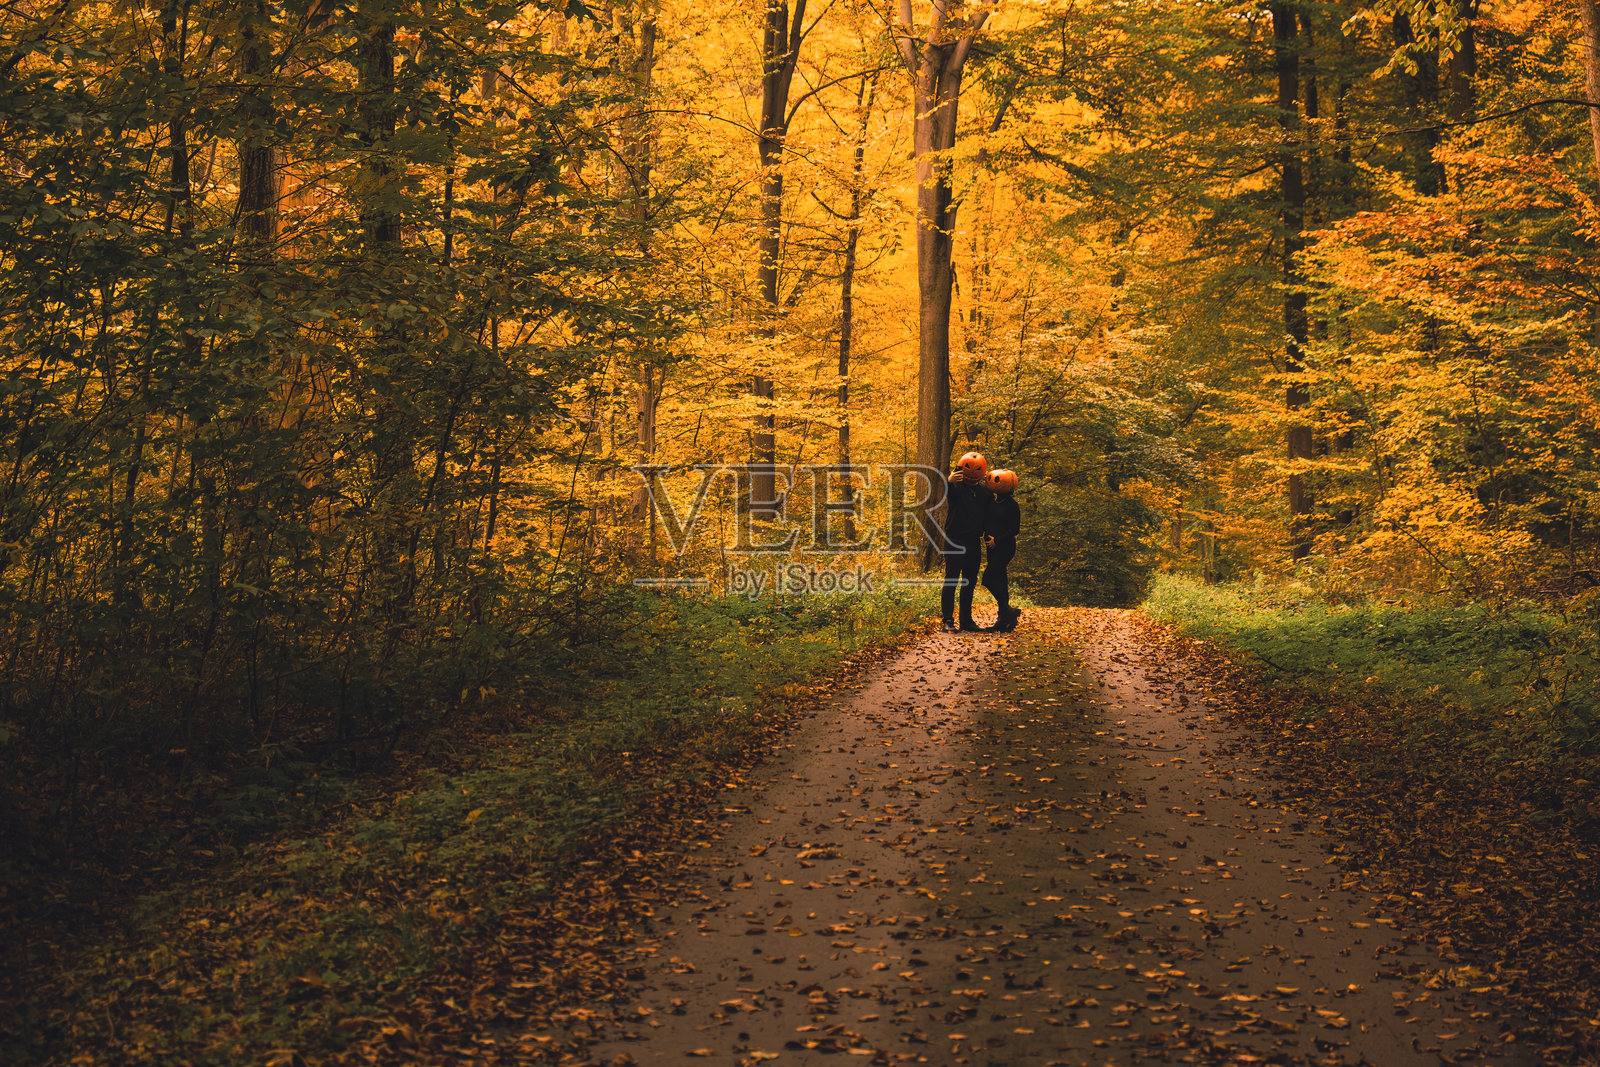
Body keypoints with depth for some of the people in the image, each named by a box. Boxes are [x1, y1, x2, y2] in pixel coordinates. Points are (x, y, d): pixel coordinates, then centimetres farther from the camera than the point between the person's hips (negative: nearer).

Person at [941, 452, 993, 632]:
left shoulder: (985, 491, 10)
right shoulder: (957, 486, -6)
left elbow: (988, 516, 17)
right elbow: (949, 493, -31)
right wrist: (950, 481, -53)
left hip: (974, 543, 5)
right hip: (954, 542, -5)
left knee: (970, 583, 10)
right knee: (951, 582, -6)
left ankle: (966, 620, 17)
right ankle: (948, 620, -3)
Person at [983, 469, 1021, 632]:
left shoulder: (1012, 505, -12)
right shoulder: (995, 502, 13)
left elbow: (1015, 529, -14)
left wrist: (997, 541, -17)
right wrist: (988, 537, 8)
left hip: (1005, 547, -9)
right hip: (993, 547, 9)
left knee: (988, 579, -14)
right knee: (999, 581, 8)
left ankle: (1007, 611, -5)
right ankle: (1004, 619, 13)